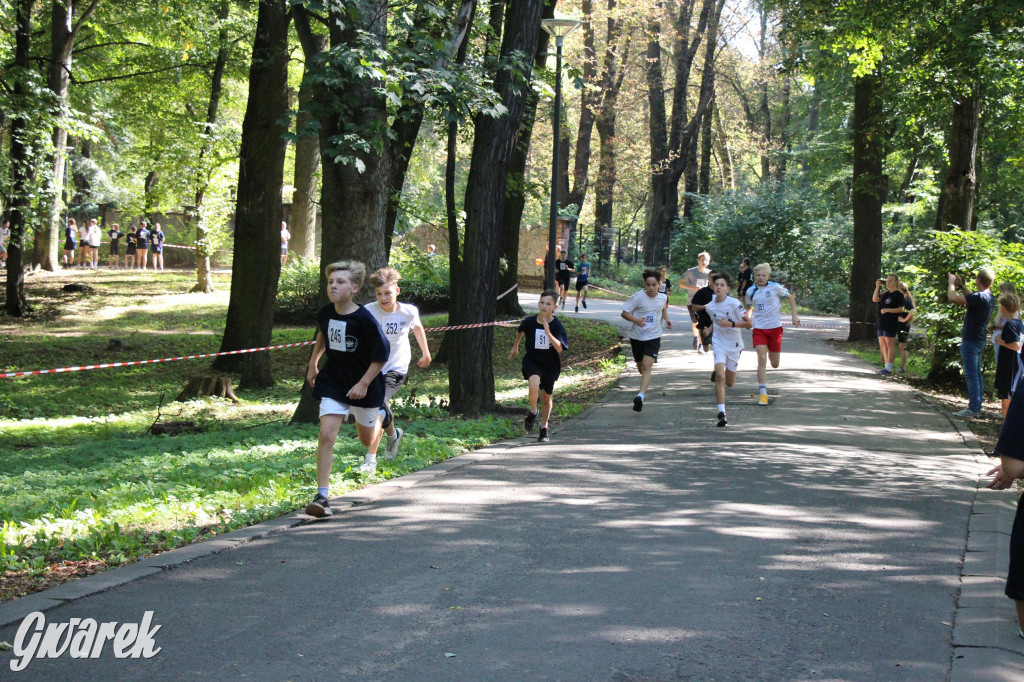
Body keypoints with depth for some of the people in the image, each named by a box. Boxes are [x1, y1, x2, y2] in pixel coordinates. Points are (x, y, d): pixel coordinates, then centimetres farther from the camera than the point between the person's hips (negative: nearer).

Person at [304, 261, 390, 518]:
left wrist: (363, 384, -19)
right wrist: (313, 363, 20)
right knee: (326, 434, -15)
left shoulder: (365, 319, -21)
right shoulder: (324, 313, -5)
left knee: (366, 437, 18)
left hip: (364, 386, -3)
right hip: (332, 383, 3)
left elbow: (382, 353, -15)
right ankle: (322, 496, -15)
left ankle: (371, 456, 59)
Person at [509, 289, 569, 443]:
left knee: (546, 397, 14)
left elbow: (560, 349, -30)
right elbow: (520, 331, 13)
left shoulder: (557, 326, -18)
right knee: (534, 385, -29)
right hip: (532, 360, 0)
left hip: (550, 365, 0)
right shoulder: (529, 321, -12)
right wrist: (515, 346, 25)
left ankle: (544, 428, 35)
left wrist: (548, 333, -41)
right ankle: (532, 413, -1)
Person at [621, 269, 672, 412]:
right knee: (641, 367, 17)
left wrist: (666, 319, 6)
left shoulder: (662, 297, -1)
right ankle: (645, 385, 52)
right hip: (637, 337, 0)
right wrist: (635, 320, -29)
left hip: (653, 337, 0)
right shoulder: (638, 297, -14)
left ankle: (641, 396, -31)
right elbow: (624, 313, -11)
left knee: (647, 366, -19)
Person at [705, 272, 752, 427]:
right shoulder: (710, 307, -1)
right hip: (718, 343, 1)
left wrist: (731, 324, -26)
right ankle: (721, 413, -21)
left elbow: (748, 323, -15)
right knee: (719, 376, -21)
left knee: (729, 383, 11)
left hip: (734, 344, -1)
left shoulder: (734, 303, -15)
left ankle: (721, 387, 51)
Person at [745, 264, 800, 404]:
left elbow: (790, 297, 8)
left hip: (775, 327, -1)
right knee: (761, 360, -15)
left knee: (774, 364, 9)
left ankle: (772, 354, 48)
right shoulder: (751, 291, 2)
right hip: (759, 329, 1)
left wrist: (794, 315, 3)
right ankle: (763, 393, -12)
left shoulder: (775, 287, -5)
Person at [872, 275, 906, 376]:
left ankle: (889, 368, -9)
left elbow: (901, 309, -11)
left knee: (890, 345, -8)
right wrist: (877, 286, -2)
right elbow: (875, 299, 3)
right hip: (882, 323, 8)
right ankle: (886, 366, 16)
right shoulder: (885, 294, 16)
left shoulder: (898, 294, -4)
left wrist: (887, 310, -16)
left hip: (891, 323, -8)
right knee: (882, 345, 10)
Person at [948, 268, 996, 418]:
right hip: (980, 339, 10)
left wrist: (951, 283, -9)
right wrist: (961, 286, 26)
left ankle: (973, 409, -6)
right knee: (977, 374, 14)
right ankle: (977, 407, 19)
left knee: (971, 376, -7)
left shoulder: (979, 297, -24)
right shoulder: (990, 297, 7)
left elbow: (953, 298, -26)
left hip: (970, 341, -10)